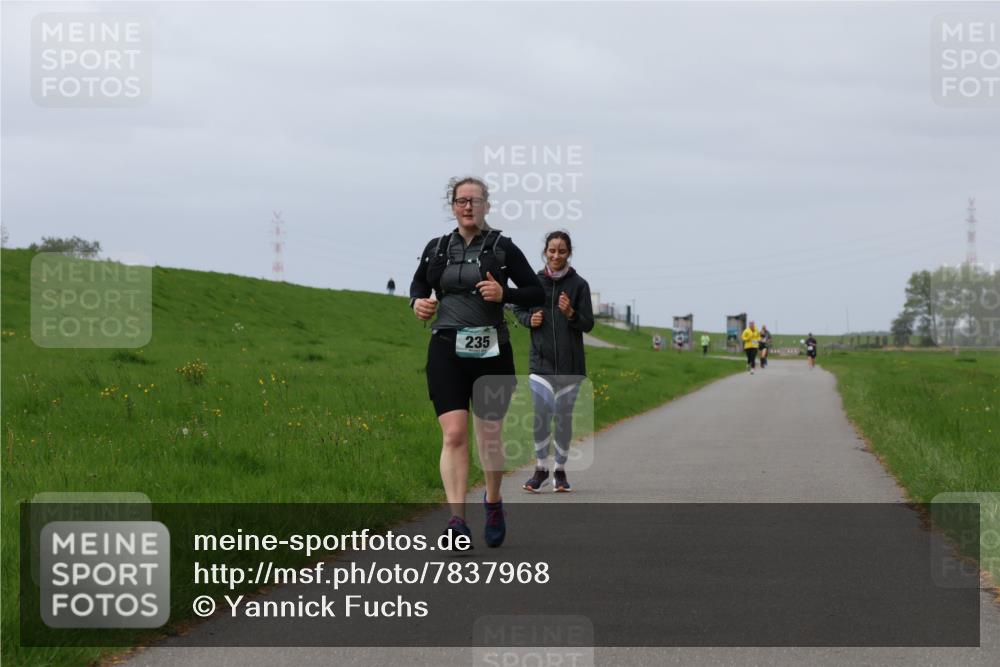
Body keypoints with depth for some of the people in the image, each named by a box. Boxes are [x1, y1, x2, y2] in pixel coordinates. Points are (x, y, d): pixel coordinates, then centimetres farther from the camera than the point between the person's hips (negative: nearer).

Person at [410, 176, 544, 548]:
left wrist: (505, 294, -15)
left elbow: (537, 293, 3)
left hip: (491, 352, -1)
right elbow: (418, 284, 24)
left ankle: (493, 503, 35)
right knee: (454, 434, -11)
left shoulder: (503, 248, 1)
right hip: (447, 350, 1)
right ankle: (457, 520, -16)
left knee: (489, 435, 9)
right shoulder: (437, 249, 9)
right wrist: (418, 301, 2)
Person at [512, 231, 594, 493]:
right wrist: (529, 320, -4)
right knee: (541, 413, -10)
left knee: (564, 417, 6)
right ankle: (541, 469, 4)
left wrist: (570, 313, -20)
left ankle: (560, 470, 19)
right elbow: (518, 309, 17)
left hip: (569, 362, 0)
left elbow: (588, 324, -1)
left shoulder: (579, 284, -2)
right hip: (541, 360, 0)